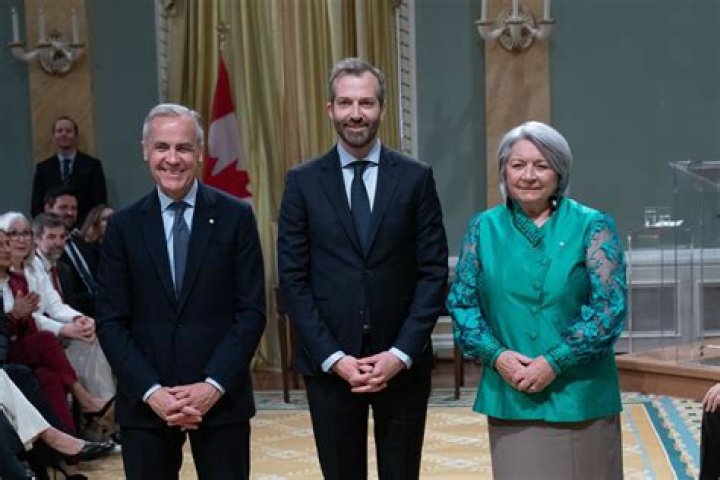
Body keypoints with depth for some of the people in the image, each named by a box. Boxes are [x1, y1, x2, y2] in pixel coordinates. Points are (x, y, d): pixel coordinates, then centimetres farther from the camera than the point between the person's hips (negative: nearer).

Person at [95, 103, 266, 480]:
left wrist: (214, 385, -11)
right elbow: (110, 321, 1)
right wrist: (151, 391, -10)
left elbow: (252, 311, -2)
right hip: (144, 402, 1)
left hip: (221, 397, -1)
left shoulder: (236, 218, 1)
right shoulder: (124, 226, 4)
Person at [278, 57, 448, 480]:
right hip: (329, 362, 0)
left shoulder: (416, 178, 1)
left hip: (402, 361, 0)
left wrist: (401, 353, -10)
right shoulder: (303, 182, 2)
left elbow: (434, 272, -1)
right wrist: (333, 357, -10)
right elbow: (293, 279, -1)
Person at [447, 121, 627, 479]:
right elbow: (462, 302, 5)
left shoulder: (591, 226, -2)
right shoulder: (484, 228, 5)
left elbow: (610, 305, -8)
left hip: (579, 397, -1)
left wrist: (555, 362, -15)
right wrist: (495, 355, -10)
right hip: (509, 398, 2)